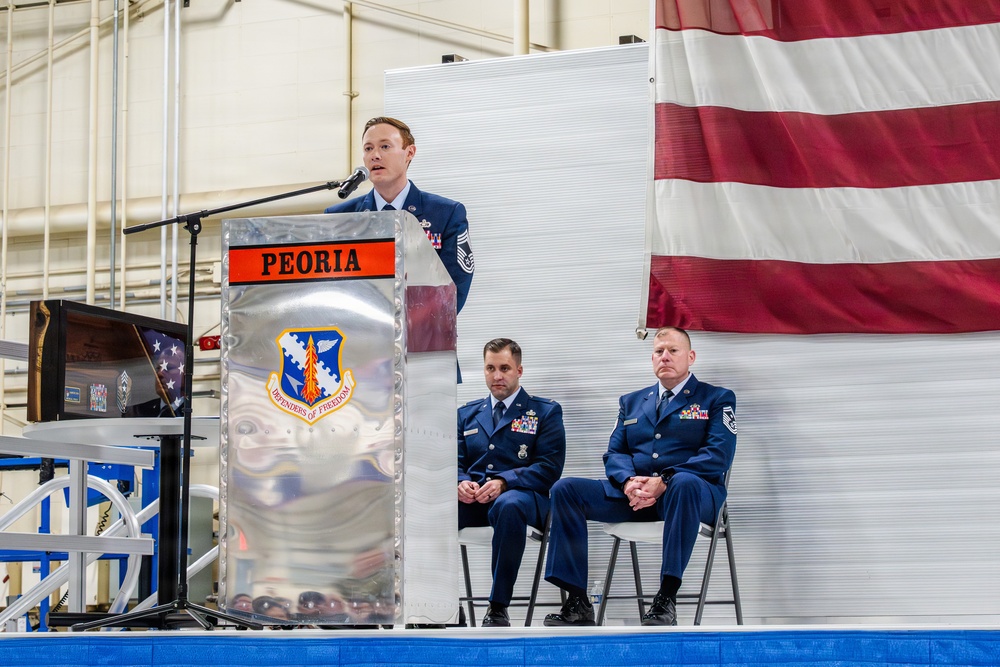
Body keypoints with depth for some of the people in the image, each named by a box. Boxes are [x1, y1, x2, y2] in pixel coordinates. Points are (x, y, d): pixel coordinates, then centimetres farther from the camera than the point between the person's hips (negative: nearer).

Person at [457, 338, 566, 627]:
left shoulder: (545, 412, 11)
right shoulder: (467, 414, 24)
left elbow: (549, 467, -1)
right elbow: (456, 461, 17)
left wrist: (504, 482, -16)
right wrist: (461, 483, -8)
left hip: (521, 495, -3)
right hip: (472, 498, 3)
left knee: (509, 505, -42)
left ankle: (498, 608, -33)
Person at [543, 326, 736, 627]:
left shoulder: (717, 399, 10)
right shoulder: (631, 402, 24)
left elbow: (717, 456, -6)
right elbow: (614, 453, 14)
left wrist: (665, 481, -19)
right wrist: (628, 481, -12)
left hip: (689, 492, -4)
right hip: (634, 495, 4)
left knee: (685, 483, -42)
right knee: (565, 489, -17)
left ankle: (666, 598, -38)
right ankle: (577, 602, -22)